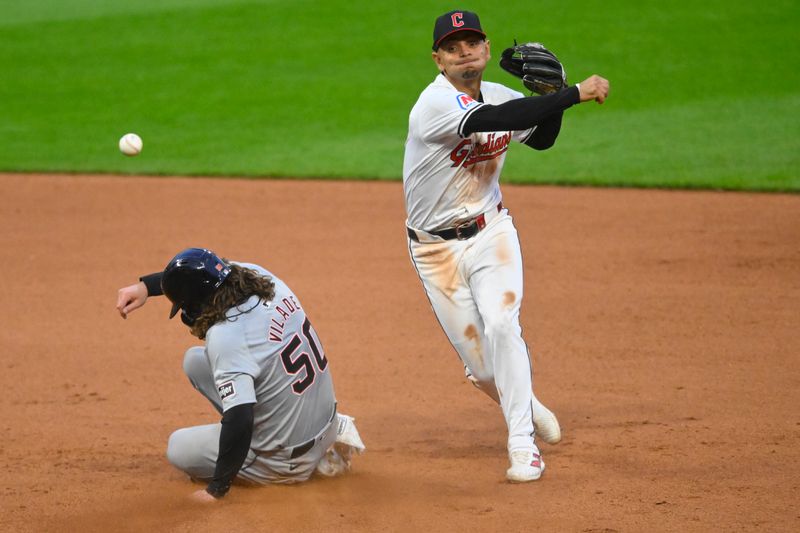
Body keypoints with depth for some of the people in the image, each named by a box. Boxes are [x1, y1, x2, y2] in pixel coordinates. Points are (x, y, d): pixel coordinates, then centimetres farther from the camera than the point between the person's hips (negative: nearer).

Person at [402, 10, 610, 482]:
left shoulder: (500, 96, -1)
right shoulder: (436, 103, -22)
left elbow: (542, 138, 17)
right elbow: (495, 119, -39)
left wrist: (551, 95, -4)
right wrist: (575, 93, -38)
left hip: (491, 231, 3)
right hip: (437, 248, -3)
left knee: (500, 324, -23)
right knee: (483, 369, -1)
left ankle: (523, 444, -17)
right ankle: (524, 403, 33)